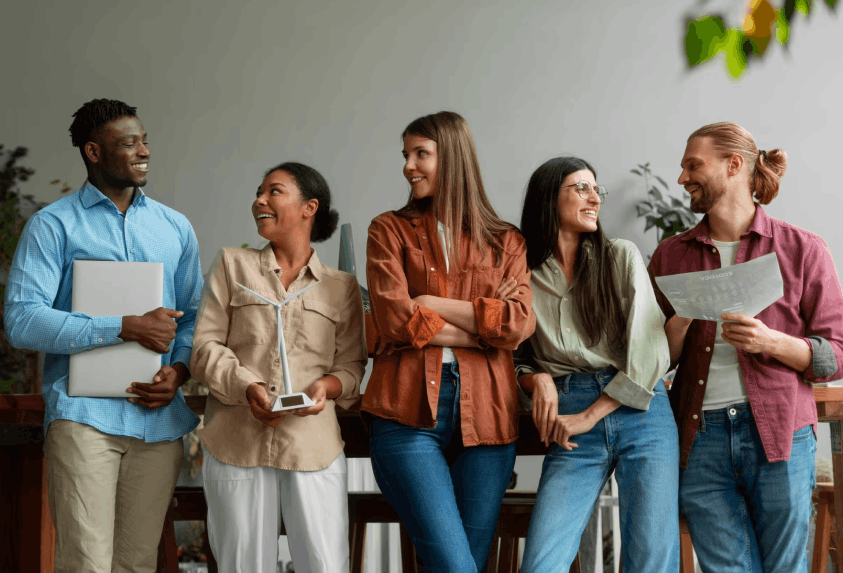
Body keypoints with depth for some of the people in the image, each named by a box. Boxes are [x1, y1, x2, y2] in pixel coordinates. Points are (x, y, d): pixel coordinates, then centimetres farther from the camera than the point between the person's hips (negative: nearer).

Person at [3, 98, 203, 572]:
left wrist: (179, 372, -4)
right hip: (85, 413, -4)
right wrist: (128, 328, -15)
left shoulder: (176, 228, 17)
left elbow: (194, 317, 18)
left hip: (159, 416, 4)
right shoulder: (54, 225, 3)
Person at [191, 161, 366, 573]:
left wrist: (327, 387, -12)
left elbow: (352, 366, 11)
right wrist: (247, 388, -13)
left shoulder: (341, 286, 13)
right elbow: (205, 347, 4)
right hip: (237, 443, 0)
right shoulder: (232, 265, 12)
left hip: (313, 446, 0)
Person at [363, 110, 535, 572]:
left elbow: (520, 323, -2)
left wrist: (433, 304, -4)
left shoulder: (505, 241, 15)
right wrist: (482, 325, -2)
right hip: (409, 413, -2)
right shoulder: (390, 231, 12)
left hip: (484, 414, 2)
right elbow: (394, 319, -4)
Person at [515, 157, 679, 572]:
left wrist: (590, 415, -7)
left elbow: (650, 352, -1)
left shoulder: (622, 257, 8)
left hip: (641, 412, 0)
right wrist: (539, 380, -7)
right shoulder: (525, 277, 9)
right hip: (572, 424, 0)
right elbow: (517, 360, 17)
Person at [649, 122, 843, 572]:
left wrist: (772, 342, -16)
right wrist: (680, 324, -8)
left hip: (778, 434, -2)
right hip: (701, 437, 2)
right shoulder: (671, 255, 13)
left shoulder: (802, 249, 4)